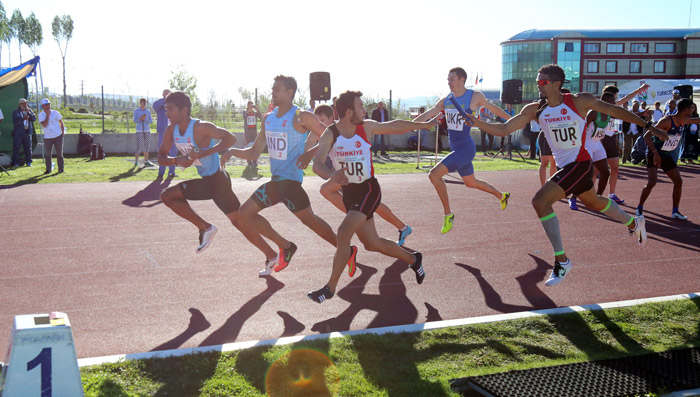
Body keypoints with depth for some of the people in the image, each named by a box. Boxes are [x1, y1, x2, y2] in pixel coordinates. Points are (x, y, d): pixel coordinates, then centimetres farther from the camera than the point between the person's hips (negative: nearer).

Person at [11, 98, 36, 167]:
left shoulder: (29, 111, 11)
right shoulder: (15, 112, 2)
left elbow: (34, 119, -2)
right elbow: (15, 121, -9)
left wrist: (28, 113, -13)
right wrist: (23, 118, -18)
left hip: (27, 132, 3)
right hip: (18, 133, -3)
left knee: (28, 148, 6)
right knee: (16, 148, -2)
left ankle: (28, 162, 14)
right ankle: (15, 162, 3)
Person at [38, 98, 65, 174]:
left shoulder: (55, 113, 2)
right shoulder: (41, 115, -3)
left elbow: (61, 122, 12)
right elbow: (44, 125, -17)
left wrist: (63, 133, 7)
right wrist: (48, 115, -16)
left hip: (58, 136, 0)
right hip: (47, 138, 0)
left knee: (59, 153, 3)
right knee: (47, 154, 2)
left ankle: (61, 168, 13)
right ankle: (48, 169, 13)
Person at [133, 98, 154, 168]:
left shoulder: (148, 111, 9)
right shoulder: (136, 111, 1)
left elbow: (151, 121, 5)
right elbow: (135, 121, -5)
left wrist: (145, 119, -14)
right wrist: (140, 119, -23)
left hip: (147, 130, 4)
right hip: (139, 131, -4)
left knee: (147, 146, 5)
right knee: (139, 146, -11)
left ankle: (146, 162, 12)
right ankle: (136, 161, -4)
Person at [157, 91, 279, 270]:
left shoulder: (200, 127, -21)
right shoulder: (172, 131, 3)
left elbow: (230, 138, -30)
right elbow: (161, 157, 7)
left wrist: (203, 153, -33)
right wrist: (177, 160, -15)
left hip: (217, 180, -8)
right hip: (204, 181, 8)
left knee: (238, 220, -11)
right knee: (167, 195, 5)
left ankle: (272, 256, -2)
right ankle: (206, 228, 8)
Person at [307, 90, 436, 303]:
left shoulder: (367, 127, -6)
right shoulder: (330, 134, -10)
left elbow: (396, 126, 13)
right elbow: (317, 164, -24)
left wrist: (424, 125, 22)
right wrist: (331, 174, -46)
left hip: (368, 190, -2)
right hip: (349, 192, 3)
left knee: (344, 233, -20)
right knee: (372, 244, 10)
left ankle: (330, 288, -10)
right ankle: (412, 259, 34)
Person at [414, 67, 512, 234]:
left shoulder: (475, 97, -9)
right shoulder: (445, 100, 6)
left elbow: (493, 108, 7)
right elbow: (426, 116, 8)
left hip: (466, 147, -7)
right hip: (455, 148, 8)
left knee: (434, 174, -21)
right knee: (471, 183, 24)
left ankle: (448, 214, -10)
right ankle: (501, 196, 48)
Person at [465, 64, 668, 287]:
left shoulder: (580, 101, -13)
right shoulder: (535, 110, -2)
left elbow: (615, 111, -2)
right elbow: (504, 129, -4)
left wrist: (648, 126, 3)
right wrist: (478, 124, -21)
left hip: (579, 163, -7)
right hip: (564, 165, 7)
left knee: (540, 201, -22)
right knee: (593, 202, 27)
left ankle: (561, 261, -13)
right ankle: (634, 223, 55)